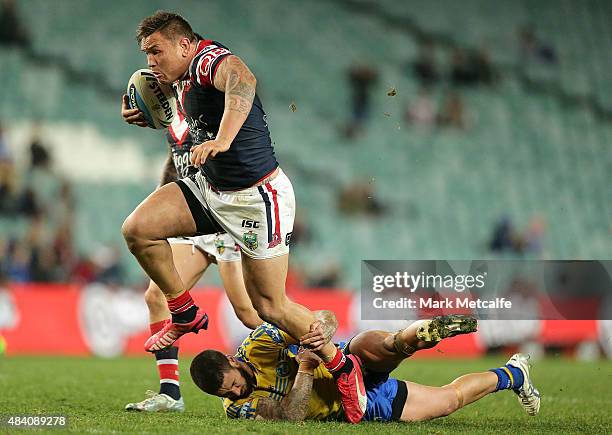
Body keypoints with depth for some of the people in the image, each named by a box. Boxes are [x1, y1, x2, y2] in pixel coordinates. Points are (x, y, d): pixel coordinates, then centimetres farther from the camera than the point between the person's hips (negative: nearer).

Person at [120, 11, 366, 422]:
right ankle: (186, 315, 10)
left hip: (257, 197, -9)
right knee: (137, 229, -8)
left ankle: (342, 366, 18)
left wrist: (222, 140, -61)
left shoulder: (210, 59, -21)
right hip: (211, 188, 9)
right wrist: (148, 117, 14)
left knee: (270, 306, -3)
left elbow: (242, 80, -46)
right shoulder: (183, 78, 9)